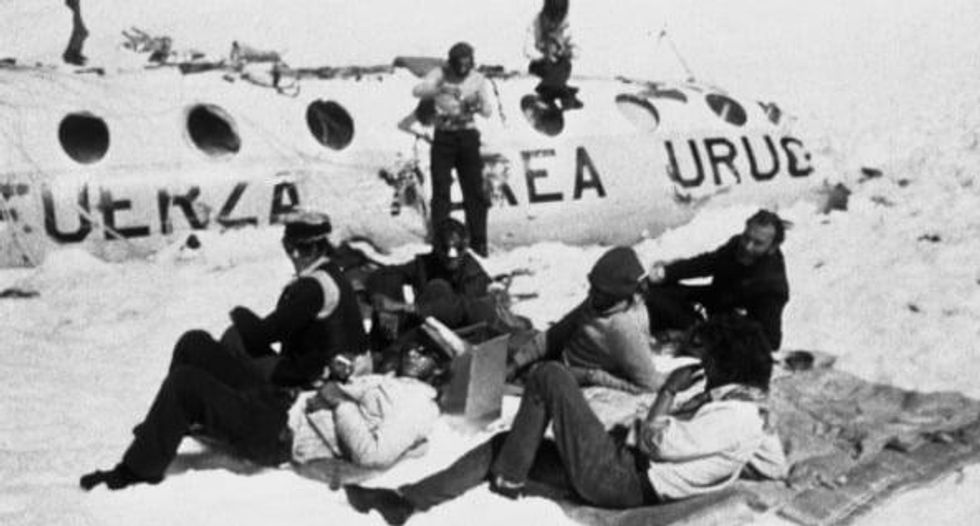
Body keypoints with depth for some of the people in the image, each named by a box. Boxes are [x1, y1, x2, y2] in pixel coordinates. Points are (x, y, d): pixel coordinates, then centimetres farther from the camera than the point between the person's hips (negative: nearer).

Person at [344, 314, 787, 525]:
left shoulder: (729, 417, -18)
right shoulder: (752, 411, 10)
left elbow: (655, 442, -20)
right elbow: (776, 469, 21)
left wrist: (669, 390, -7)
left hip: (617, 478, -10)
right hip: (621, 474, 10)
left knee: (549, 376, -11)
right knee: (506, 442, 9)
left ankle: (506, 481, 2)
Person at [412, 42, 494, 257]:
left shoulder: (478, 80, 2)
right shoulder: (440, 74, -3)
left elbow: (487, 111, -6)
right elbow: (417, 91, -19)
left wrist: (477, 105, -29)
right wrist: (441, 89, -35)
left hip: (468, 136, 1)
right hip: (443, 136, -1)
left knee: (475, 191, 0)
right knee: (440, 190, -2)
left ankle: (478, 243, 8)